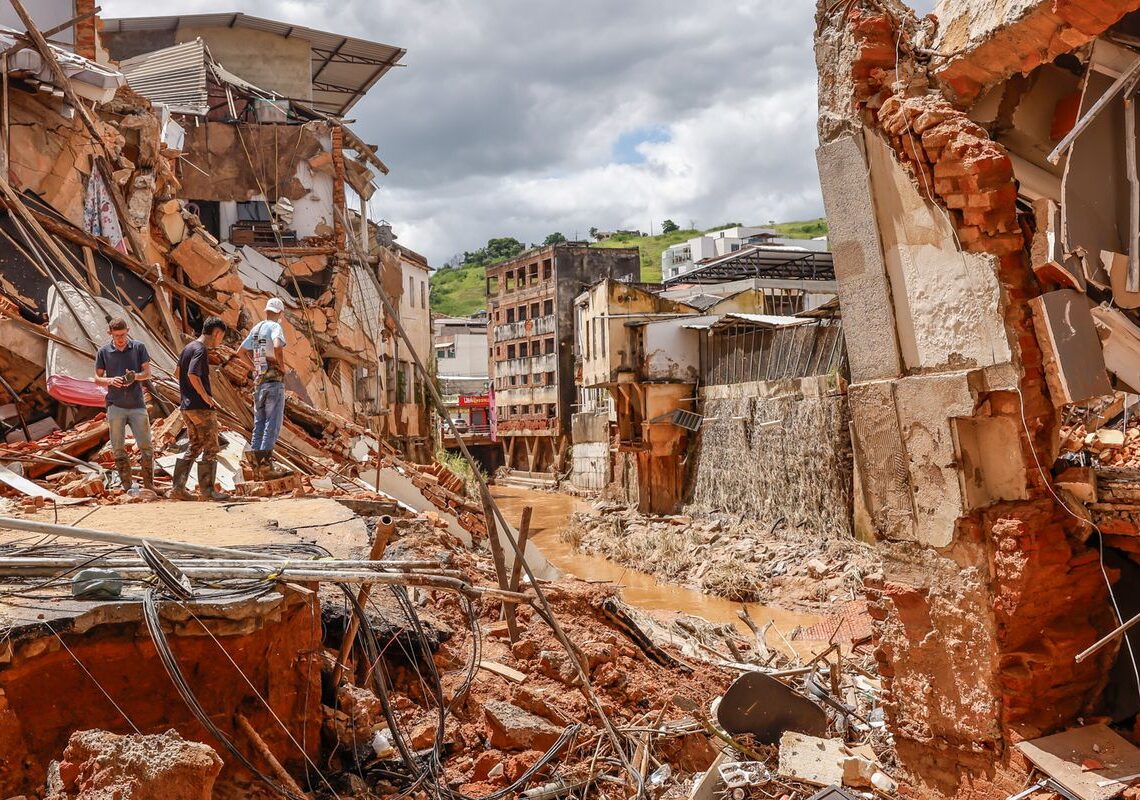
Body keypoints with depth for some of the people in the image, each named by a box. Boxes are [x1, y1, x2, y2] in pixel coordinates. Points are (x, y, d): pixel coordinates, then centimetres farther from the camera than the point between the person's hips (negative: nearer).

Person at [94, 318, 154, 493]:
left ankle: (149, 485, 7)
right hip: (115, 406, 1)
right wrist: (110, 380, -15)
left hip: (137, 405, -1)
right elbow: (97, 378, 7)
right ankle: (128, 487, 11)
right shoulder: (103, 352, 3)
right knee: (118, 449, 4)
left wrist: (135, 376, -16)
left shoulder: (139, 347, 2)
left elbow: (147, 372, 5)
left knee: (146, 446, -2)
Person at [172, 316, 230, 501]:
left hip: (187, 406, 9)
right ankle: (207, 490, 3)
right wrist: (206, 396, -18)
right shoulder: (201, 350, -14)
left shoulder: (188, 347, 14)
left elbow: (177, 373, 24)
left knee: (194, 446, 14)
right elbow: (193, 375, -26)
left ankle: (178, 487, 12)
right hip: (201, 408, -9)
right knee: (211, 448, 0)